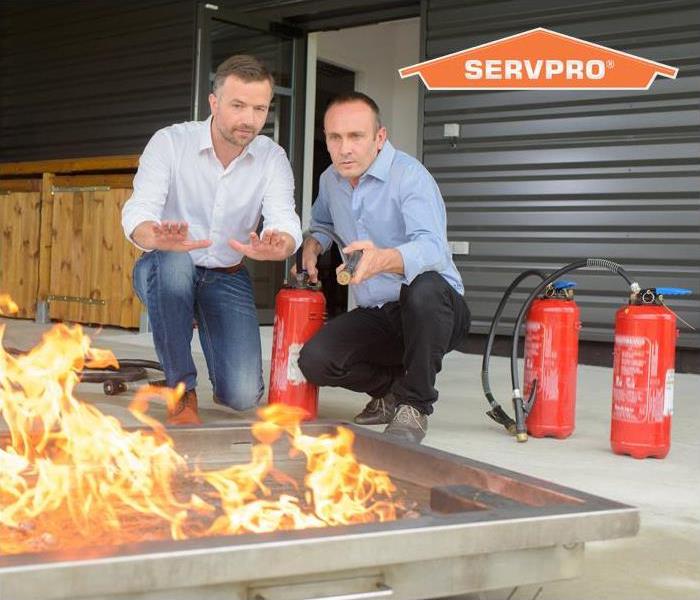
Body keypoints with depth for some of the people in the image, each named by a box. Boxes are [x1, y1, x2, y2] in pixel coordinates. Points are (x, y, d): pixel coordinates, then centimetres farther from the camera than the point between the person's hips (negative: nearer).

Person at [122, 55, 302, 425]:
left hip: (227, 277, 2)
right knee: (174, 263, -40)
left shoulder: (273, 159, -7)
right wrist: (160, 238, -52)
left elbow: (286, 224, -23)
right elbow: (137, 214, -26)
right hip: (165, 270, -1)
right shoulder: (170, 142, -14)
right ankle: (182, 391, -19)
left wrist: (278, 245, -50)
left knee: (243, 396, -14)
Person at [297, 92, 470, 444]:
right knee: (314, 360, -20)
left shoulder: (409, 175, -17)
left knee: (422, 286, -41)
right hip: (376, 316, 6)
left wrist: (383, 259, -57)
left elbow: (431, 248, -36)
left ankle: (415, 404, -17)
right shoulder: (330, 180, 7)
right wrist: (312, 245, 8)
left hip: (433, 310, -5)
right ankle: (391, 387, 12)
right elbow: (322, 223, 32)